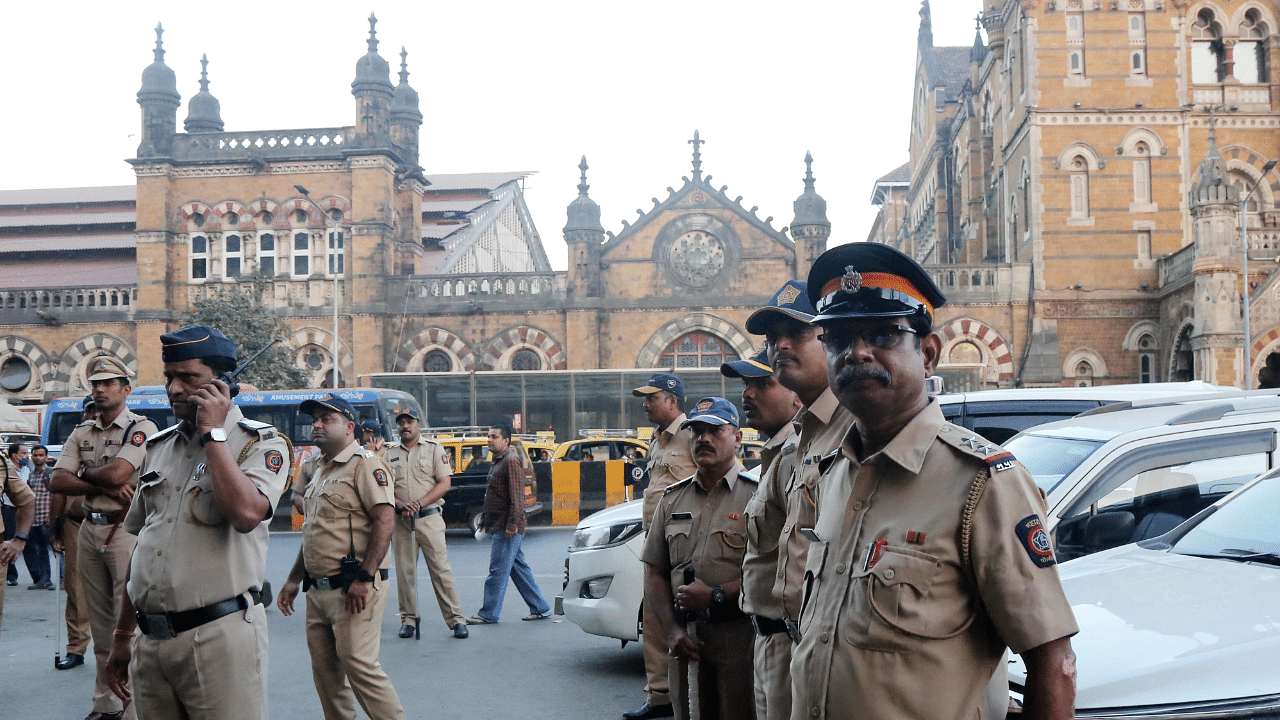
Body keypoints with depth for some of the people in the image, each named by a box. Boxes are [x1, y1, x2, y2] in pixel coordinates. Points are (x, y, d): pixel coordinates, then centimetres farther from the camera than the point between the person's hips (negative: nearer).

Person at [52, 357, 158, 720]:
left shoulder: (142, 428, -5)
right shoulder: (81, 434, 14)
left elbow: (117, 472, -18)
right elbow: (57, 481, 2)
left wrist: (83, 474, 1)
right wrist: (105, 487, -11)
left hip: (126, 530, -7)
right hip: (89, 529, 7)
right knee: (100, 623, 12)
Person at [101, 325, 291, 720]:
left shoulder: (261, 443, -4)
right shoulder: (159, 447, 15)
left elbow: (246, 513, -25)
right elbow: (141, 545, 20)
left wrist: (212, 432, -15)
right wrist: (122, 637, 20)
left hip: (220, 635, -6)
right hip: (150, 641, 6)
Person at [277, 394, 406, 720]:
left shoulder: (364, 464, -9)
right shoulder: (318, 469, 19)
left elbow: (384, 520, -19)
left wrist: (364, 579, -24)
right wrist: (294, 580, 21)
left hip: (352, 589, -9)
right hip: (317, 590, 9)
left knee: (359, 666, -13)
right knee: (325, 673, 11)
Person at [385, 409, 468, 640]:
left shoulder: (434, 449, 6)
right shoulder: (389, 454, 12)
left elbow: (444, 484, -2)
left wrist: (419, 503, -14)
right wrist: (400, 505, -13)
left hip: (429, 517, -3)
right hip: (401, 520, 3)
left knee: (441, 569, -5)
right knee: (404, 572, 4)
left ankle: (456, 619, -1)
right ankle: (408, 619, 15)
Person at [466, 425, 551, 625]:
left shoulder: (511, 461, -13)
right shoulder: (499, 462, 19)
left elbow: (517, 496, -20)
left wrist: (513, 524, -24)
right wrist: (487, 524, 21)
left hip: (507, 528, -10)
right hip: (498, 526, 10)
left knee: (498, 571, -6)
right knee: (519, 569, 12)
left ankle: (488, 614, -1)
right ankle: (540, 608, 17)